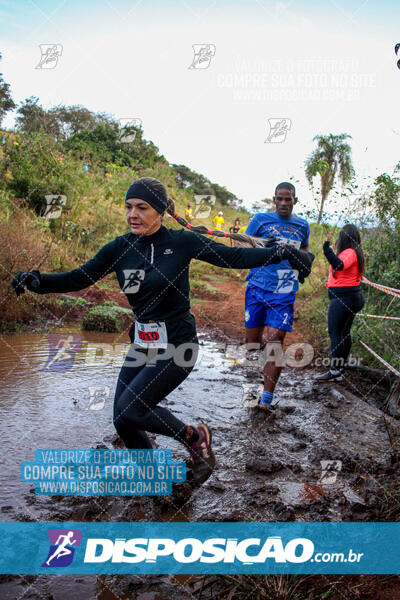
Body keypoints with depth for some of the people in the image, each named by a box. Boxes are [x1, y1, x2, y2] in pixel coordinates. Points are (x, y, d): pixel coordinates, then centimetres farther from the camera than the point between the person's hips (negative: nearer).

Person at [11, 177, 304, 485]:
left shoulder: (182, 242, -11)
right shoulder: (121, 248, -1)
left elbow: (235, 257, -9)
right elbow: (78, 278, -2)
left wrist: (280, 252, -17)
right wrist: (36, 280, -17)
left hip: (177, 346, -5)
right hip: (142, 345, 6)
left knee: (130, 409, -17)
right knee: (122, 421, 7)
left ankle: (194, 437, 8)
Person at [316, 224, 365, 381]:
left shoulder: (349, 253, -16)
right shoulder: (355, 253, 14)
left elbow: (339, 264, -35)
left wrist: (327, 247, -38)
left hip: (343, 297, -10)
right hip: (354, 296, 10)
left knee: (335, 333, -8)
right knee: (345, 333, 14)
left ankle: (335, 371, -7)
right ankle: (341, 368, 23)